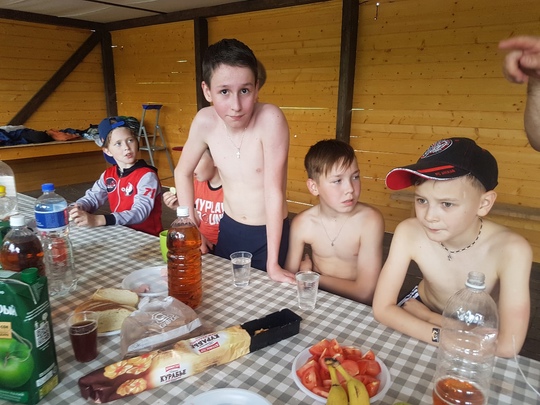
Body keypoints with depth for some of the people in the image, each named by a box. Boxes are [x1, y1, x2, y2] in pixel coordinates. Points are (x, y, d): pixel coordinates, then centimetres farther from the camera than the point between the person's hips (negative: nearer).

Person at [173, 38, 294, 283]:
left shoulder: (270, 119, -27)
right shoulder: (205, 121, -14)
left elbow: (274, 192, -25)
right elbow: (183, 173, 2)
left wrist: (273, 264, -20)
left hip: (270, 233, -3)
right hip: (228, 228, 4)